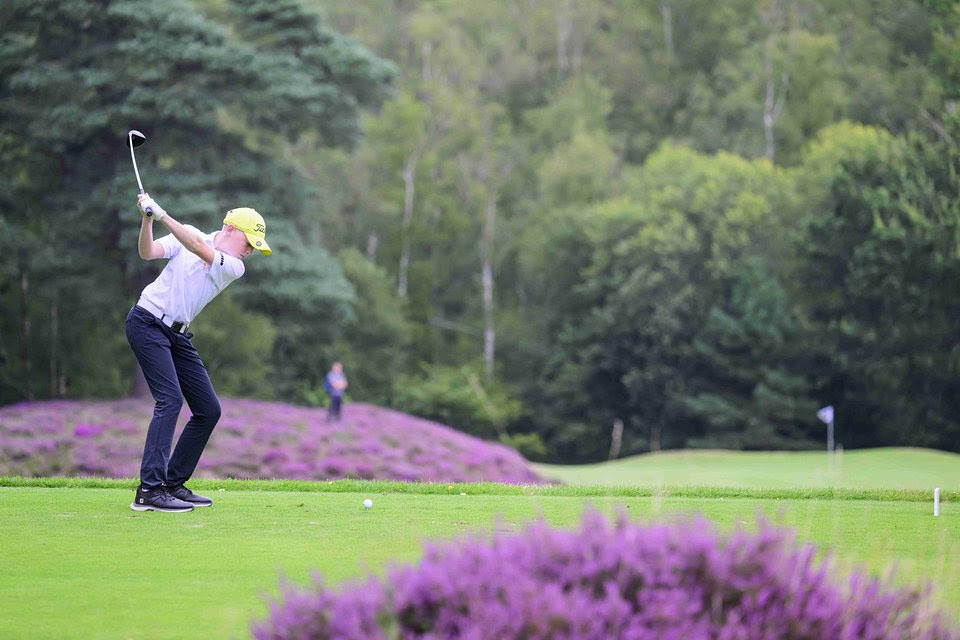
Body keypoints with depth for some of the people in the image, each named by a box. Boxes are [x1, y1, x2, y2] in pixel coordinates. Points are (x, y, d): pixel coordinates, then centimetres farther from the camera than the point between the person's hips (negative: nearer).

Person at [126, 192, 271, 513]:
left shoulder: (234, 267, 3)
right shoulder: (190, 235, -1)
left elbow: (201, 250, -16)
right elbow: (147, 252, -11)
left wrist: (163, 215, -25)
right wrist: (147, 219, -27)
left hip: (177, 335, 6)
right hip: (147, 322, -6)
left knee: (209, 410, 5)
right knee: (170, 399, -21)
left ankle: (173, 483, 13)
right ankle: (149, 490, -26)